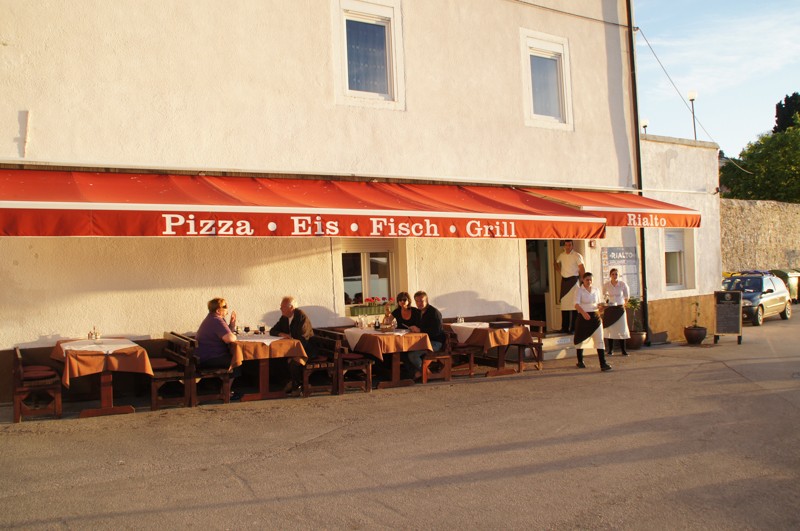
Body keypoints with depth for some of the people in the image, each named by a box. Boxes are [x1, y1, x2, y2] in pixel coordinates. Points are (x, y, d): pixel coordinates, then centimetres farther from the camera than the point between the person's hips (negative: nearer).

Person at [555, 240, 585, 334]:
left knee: (574, 304, -8)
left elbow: (582, 270, -8)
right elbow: (556, 264, 30)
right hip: (564, 280, 6)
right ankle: (565, 327, 14)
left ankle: (573, 328, -5)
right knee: (564, 303, 7)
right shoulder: (561, 256, 11)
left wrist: (581, 281, -8)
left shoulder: (577, 256, -6)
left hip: (573, 280, -5)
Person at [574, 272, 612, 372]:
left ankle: (603, 364, -11)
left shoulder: (596, 290, 9)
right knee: (581, 340, 9)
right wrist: (583, 313, -34)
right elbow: (576, 305, -16)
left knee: (599, 340, -7)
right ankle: (580, 361, 26)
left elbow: (598, 304, 18)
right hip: (583, 317, -3)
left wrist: (600, 306, -7)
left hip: (595, 316, 3)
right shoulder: (579, 290, -5)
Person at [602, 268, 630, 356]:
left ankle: (623, 350, 7)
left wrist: (624, 304, 9)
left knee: (622, 329, 0)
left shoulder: (623, 284, -5)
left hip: (620, 308, 0)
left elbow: (627, 296, 9)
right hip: (609, 309, 0)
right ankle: (610, 350, 8)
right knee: (609, 329, 0)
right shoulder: (606, 285, -4)